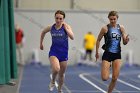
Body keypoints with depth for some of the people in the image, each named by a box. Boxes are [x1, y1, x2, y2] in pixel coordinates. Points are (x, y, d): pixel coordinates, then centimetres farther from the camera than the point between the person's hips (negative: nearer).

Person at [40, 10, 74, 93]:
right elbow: (43, 32, 20)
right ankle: (53, 82, 5)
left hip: (64, 53, 0)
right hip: (54, 52, 0)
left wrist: (65, 28, -23)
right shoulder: (51, 27, -1)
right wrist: (41, 43, 25)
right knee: (56, 69, -27)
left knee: (61, 74, 12)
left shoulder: (66, 26, -7)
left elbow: (72, 37, -22)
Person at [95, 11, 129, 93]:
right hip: (107, 54, -3)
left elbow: (124, 43, 6)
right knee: (105, 78, -8)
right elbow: (98, 40, 3)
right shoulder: (105, 28, -6)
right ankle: (107, 68, 26)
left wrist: (126, 40, -16)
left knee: (115, 78, 0)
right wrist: (97, 52, 2)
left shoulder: (121, 28, 3)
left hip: (117, 55, 3)